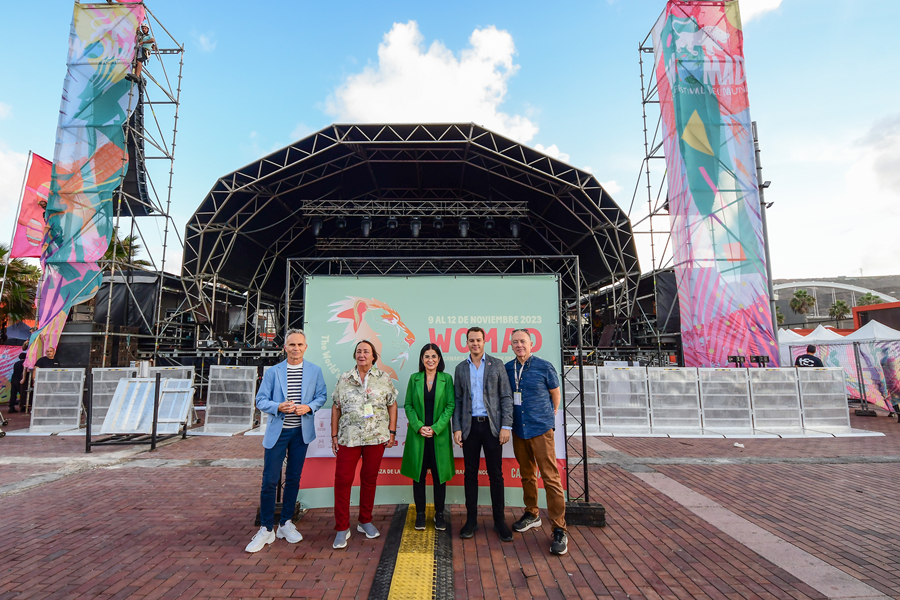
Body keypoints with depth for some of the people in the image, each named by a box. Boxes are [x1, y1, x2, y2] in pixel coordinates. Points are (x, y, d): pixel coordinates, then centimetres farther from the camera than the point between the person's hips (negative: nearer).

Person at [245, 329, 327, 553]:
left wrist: (309, 407, -15)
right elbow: (261, 400, -2)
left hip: (301, 432, 2)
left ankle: (286, 524, 29)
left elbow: (321, 395, 5)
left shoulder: (315, 371, 0)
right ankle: (266, 529, 16)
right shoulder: (273, 372, -3)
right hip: (277, 431, -1)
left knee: (293, 479, 12)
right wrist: (278, 407, -21)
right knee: (269, 480, -1)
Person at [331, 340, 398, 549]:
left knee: (369, 479, 10)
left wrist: (392, 432, -1)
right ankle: (342, 528, 13)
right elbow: (336, 408, 7)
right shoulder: (344, 379, 5)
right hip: (348, 438, 0)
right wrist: (334, 435, 3)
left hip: (376, 437, 0)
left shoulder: (383, 378, 3)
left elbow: (392, 405, 4)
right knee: (342, 480, -1)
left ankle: (365, 522, 28)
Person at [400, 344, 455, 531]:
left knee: (439, 474, 6)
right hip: (417, 434, 1)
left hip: (439, 434, -1)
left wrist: (436, 428, -12)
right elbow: (408, 405, 2)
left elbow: (450, 406, -3)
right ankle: (420, 513, 22)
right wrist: (419, 426, -11)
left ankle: (439, 514, 22)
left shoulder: (446, 379, 0)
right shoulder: (414, 378, 3)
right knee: (418, 473, 7)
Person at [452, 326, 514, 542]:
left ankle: (500, 520, 17)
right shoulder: (460, 368, 8)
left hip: (492, 425, -1)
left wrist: (506, 426, -7)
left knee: (495, 474, 5)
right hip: (470, 426, 2)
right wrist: (456, 428, 0)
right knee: (470, 473, 8)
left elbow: (506, 396, 0)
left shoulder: (496, 364, 3)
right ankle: (471, 520, 19)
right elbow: (457, 401, 8)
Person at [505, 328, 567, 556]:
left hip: (541, 429, -4)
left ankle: (559, 530, 7)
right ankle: (532, 514, 36)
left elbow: (556, 394, 4)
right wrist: (510, 422, 11)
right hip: (518, 430, 4)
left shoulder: (544, 367, -8)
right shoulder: (507, 369, 2)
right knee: (527, 475, 17)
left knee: (550, 477, -4)